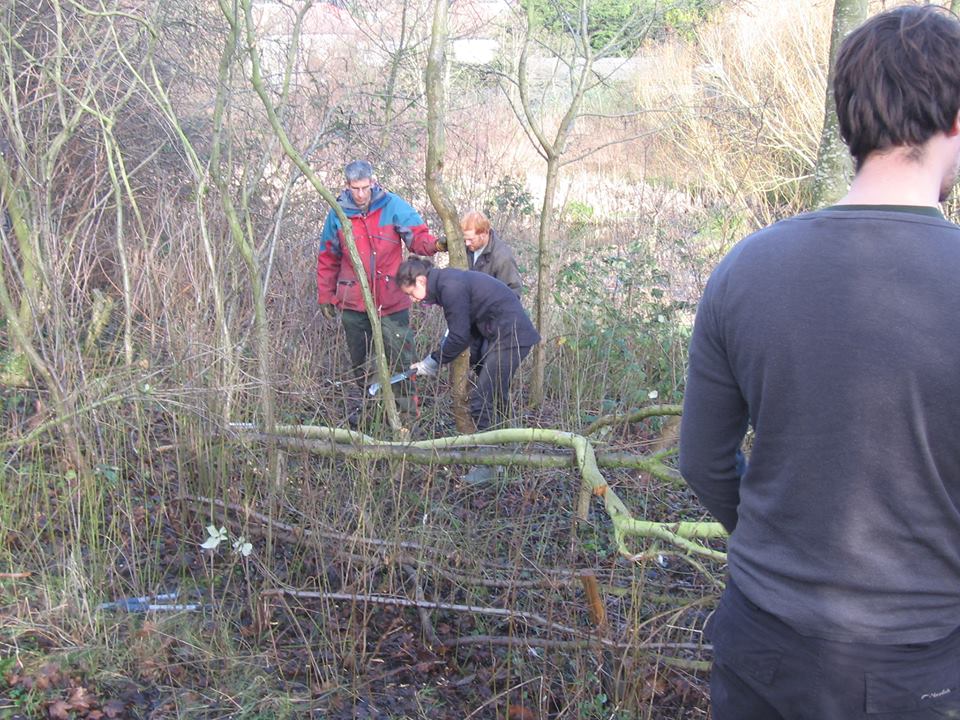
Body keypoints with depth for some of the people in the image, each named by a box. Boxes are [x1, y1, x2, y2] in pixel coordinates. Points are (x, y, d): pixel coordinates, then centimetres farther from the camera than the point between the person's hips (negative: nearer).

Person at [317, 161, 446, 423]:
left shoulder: (393, 206, -6)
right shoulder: (338, 213, 1)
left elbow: (416, 236, -13)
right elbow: (328, 260, 9)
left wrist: (434, 244, -36)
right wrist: (325, 296, 11)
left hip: (391, 301, -3)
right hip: (353, 303, 3)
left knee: (400, 355, -3)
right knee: (358, 359, 15)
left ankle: (406, 406, 9)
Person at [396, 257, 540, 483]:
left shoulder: (450, 287, -19)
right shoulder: (447, 281, 12)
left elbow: (459, 337, -17)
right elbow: (461, 332, 15)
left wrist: (433, 361, -5)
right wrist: (433, 359, 11)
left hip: (511, 337, -11)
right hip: (508, 335, 11)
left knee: (483, 400, -9)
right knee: (495, 398, 19)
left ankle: (488, 466, -1)